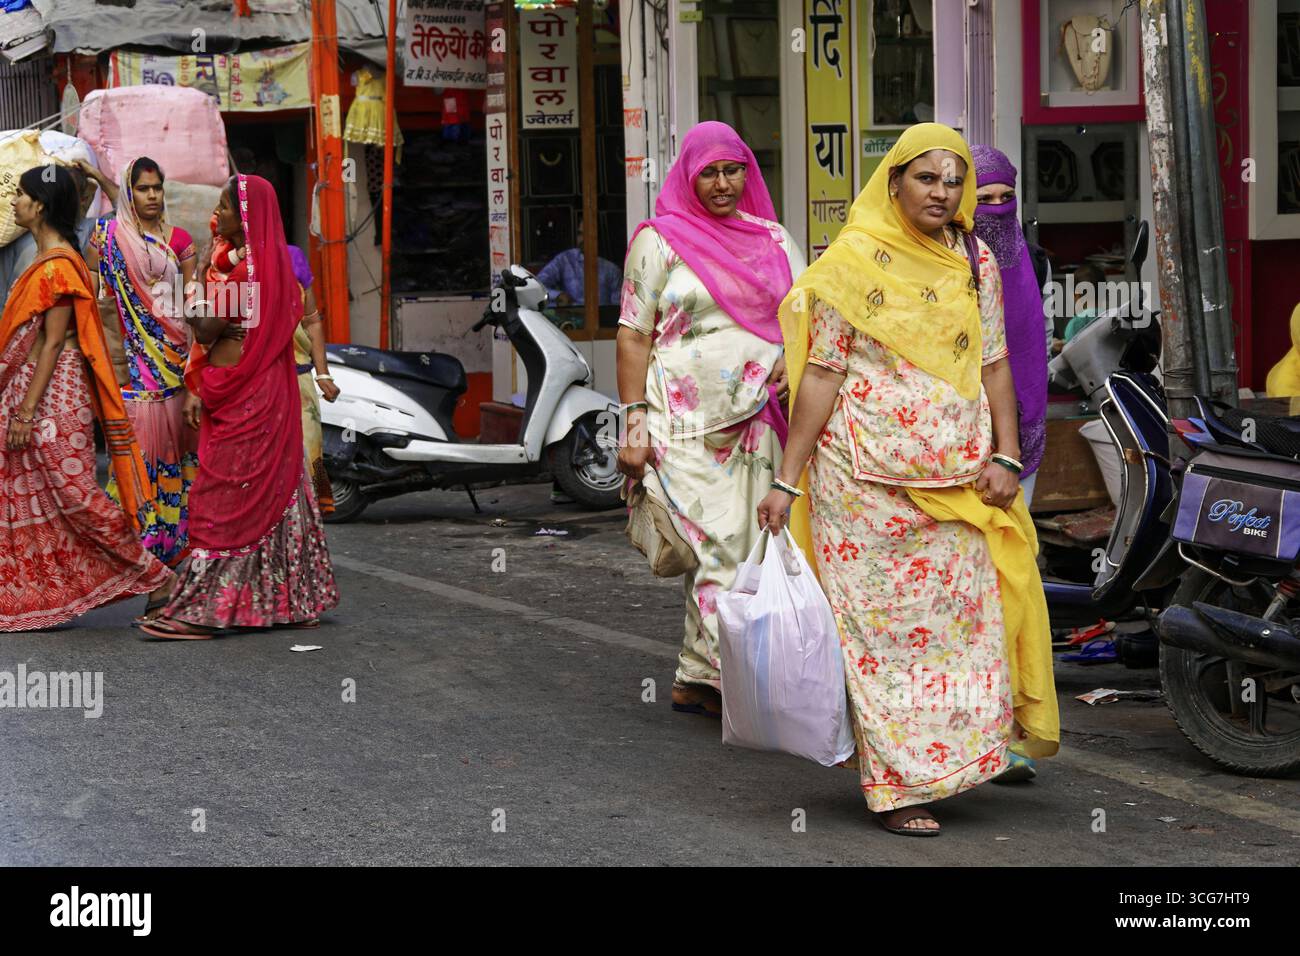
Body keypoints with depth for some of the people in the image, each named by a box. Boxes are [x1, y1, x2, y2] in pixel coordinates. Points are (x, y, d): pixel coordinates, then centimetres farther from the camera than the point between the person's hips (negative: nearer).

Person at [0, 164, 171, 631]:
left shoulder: (57, 265, -16)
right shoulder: (45, 260, 14)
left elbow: (53, 343, -19)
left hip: (52, 395, -10)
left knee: (69, 491, -8)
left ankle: (153, 576, -1)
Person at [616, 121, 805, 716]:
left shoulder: (774, 240, 14)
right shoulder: (660, 239, 3)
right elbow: (634, 335, 1)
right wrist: (634, 424, -6)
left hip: (759, 421, 5)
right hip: (687, 423, -5)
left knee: (754, 549, 3)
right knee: (723, 550, -12)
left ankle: (696, 682, 12)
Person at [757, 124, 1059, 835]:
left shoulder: (976, 263, 8)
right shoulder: (853, 262, -5)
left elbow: (995, 365, 12)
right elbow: (821, 375, -6)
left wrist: (1006, 455, 0)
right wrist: (787, 479, -8)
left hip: (956, 481, 4)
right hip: (868, 477, -4)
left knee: (957, 620, 6)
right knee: (883, 625, 0)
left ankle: (941, 760, 22)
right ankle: (895, 785, 6)